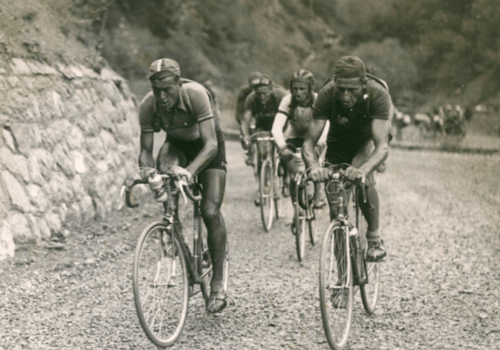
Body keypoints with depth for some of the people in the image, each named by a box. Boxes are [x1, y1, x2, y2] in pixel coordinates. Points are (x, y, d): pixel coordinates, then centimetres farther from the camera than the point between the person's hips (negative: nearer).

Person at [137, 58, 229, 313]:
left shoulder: (196, 94, -36)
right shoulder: (148, 106, -26)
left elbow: (211, 144, -40)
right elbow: (145, 150, -17)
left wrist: (190, 171, -56)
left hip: (206, 147, -2)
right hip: (177, 144, 3)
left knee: (211, 212, -14)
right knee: (164, 169, -35)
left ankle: (217, 283, -4)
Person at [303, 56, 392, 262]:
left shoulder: (378, 95, -38)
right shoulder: (327, 95, -34)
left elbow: (382, 146, -45)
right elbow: (309, 142, -34)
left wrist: (363, 170, -64)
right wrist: (313, 166, -56)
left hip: (368, 140, -2)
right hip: (339, 142, 2)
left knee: (362, 176, -33)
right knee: (335, 208, -2)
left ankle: (374, 237, -15)